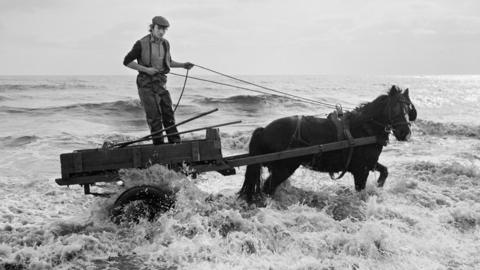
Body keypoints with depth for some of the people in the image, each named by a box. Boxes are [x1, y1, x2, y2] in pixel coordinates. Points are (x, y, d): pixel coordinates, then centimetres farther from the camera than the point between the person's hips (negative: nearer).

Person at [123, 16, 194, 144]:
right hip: (146, 84, -5)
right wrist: (146, 69, -15)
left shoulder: (165, 43, 6)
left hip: (160, 82, 5)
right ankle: (159, 145, 1)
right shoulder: (141, 44, -10)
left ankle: (175, 142, 4)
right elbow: (127, 61, -7)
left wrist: (183, 65, 6)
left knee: (168, 111, -1)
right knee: (153, 114, -6)